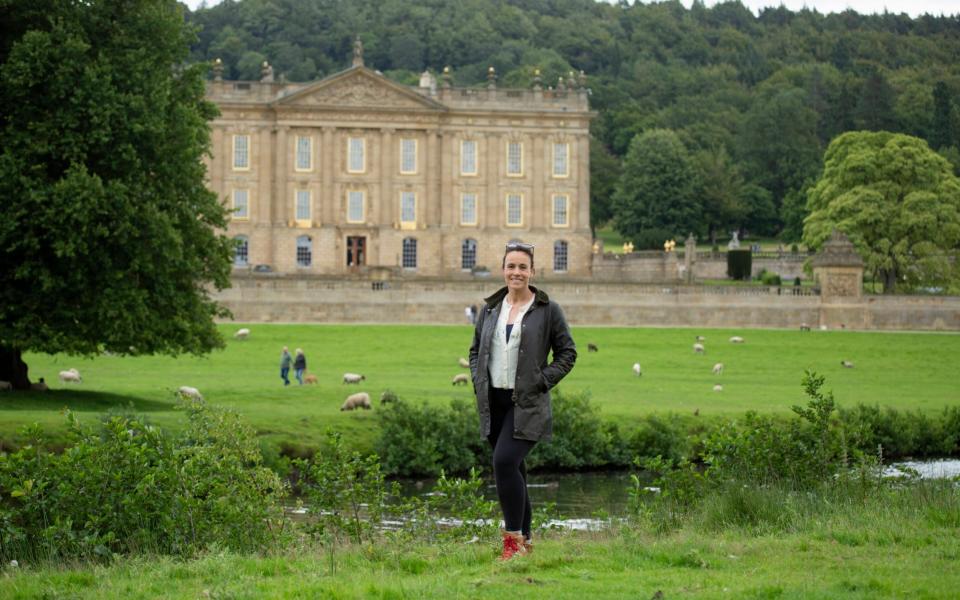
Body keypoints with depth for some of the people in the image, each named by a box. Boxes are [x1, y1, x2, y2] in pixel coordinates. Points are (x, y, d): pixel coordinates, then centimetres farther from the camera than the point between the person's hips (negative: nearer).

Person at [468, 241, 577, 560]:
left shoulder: (547, 309, -2)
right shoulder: (490, 309, 11)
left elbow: (567, 353, 1)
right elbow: (475, 350, 21)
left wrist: (541, 382, -9)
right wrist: (478, 382, 6)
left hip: (527, 403, -5)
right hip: (494, 402, 5)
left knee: (505, 462, -21)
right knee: (512, 469, 10)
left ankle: (514, 539, -15)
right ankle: (525, 540, 19)